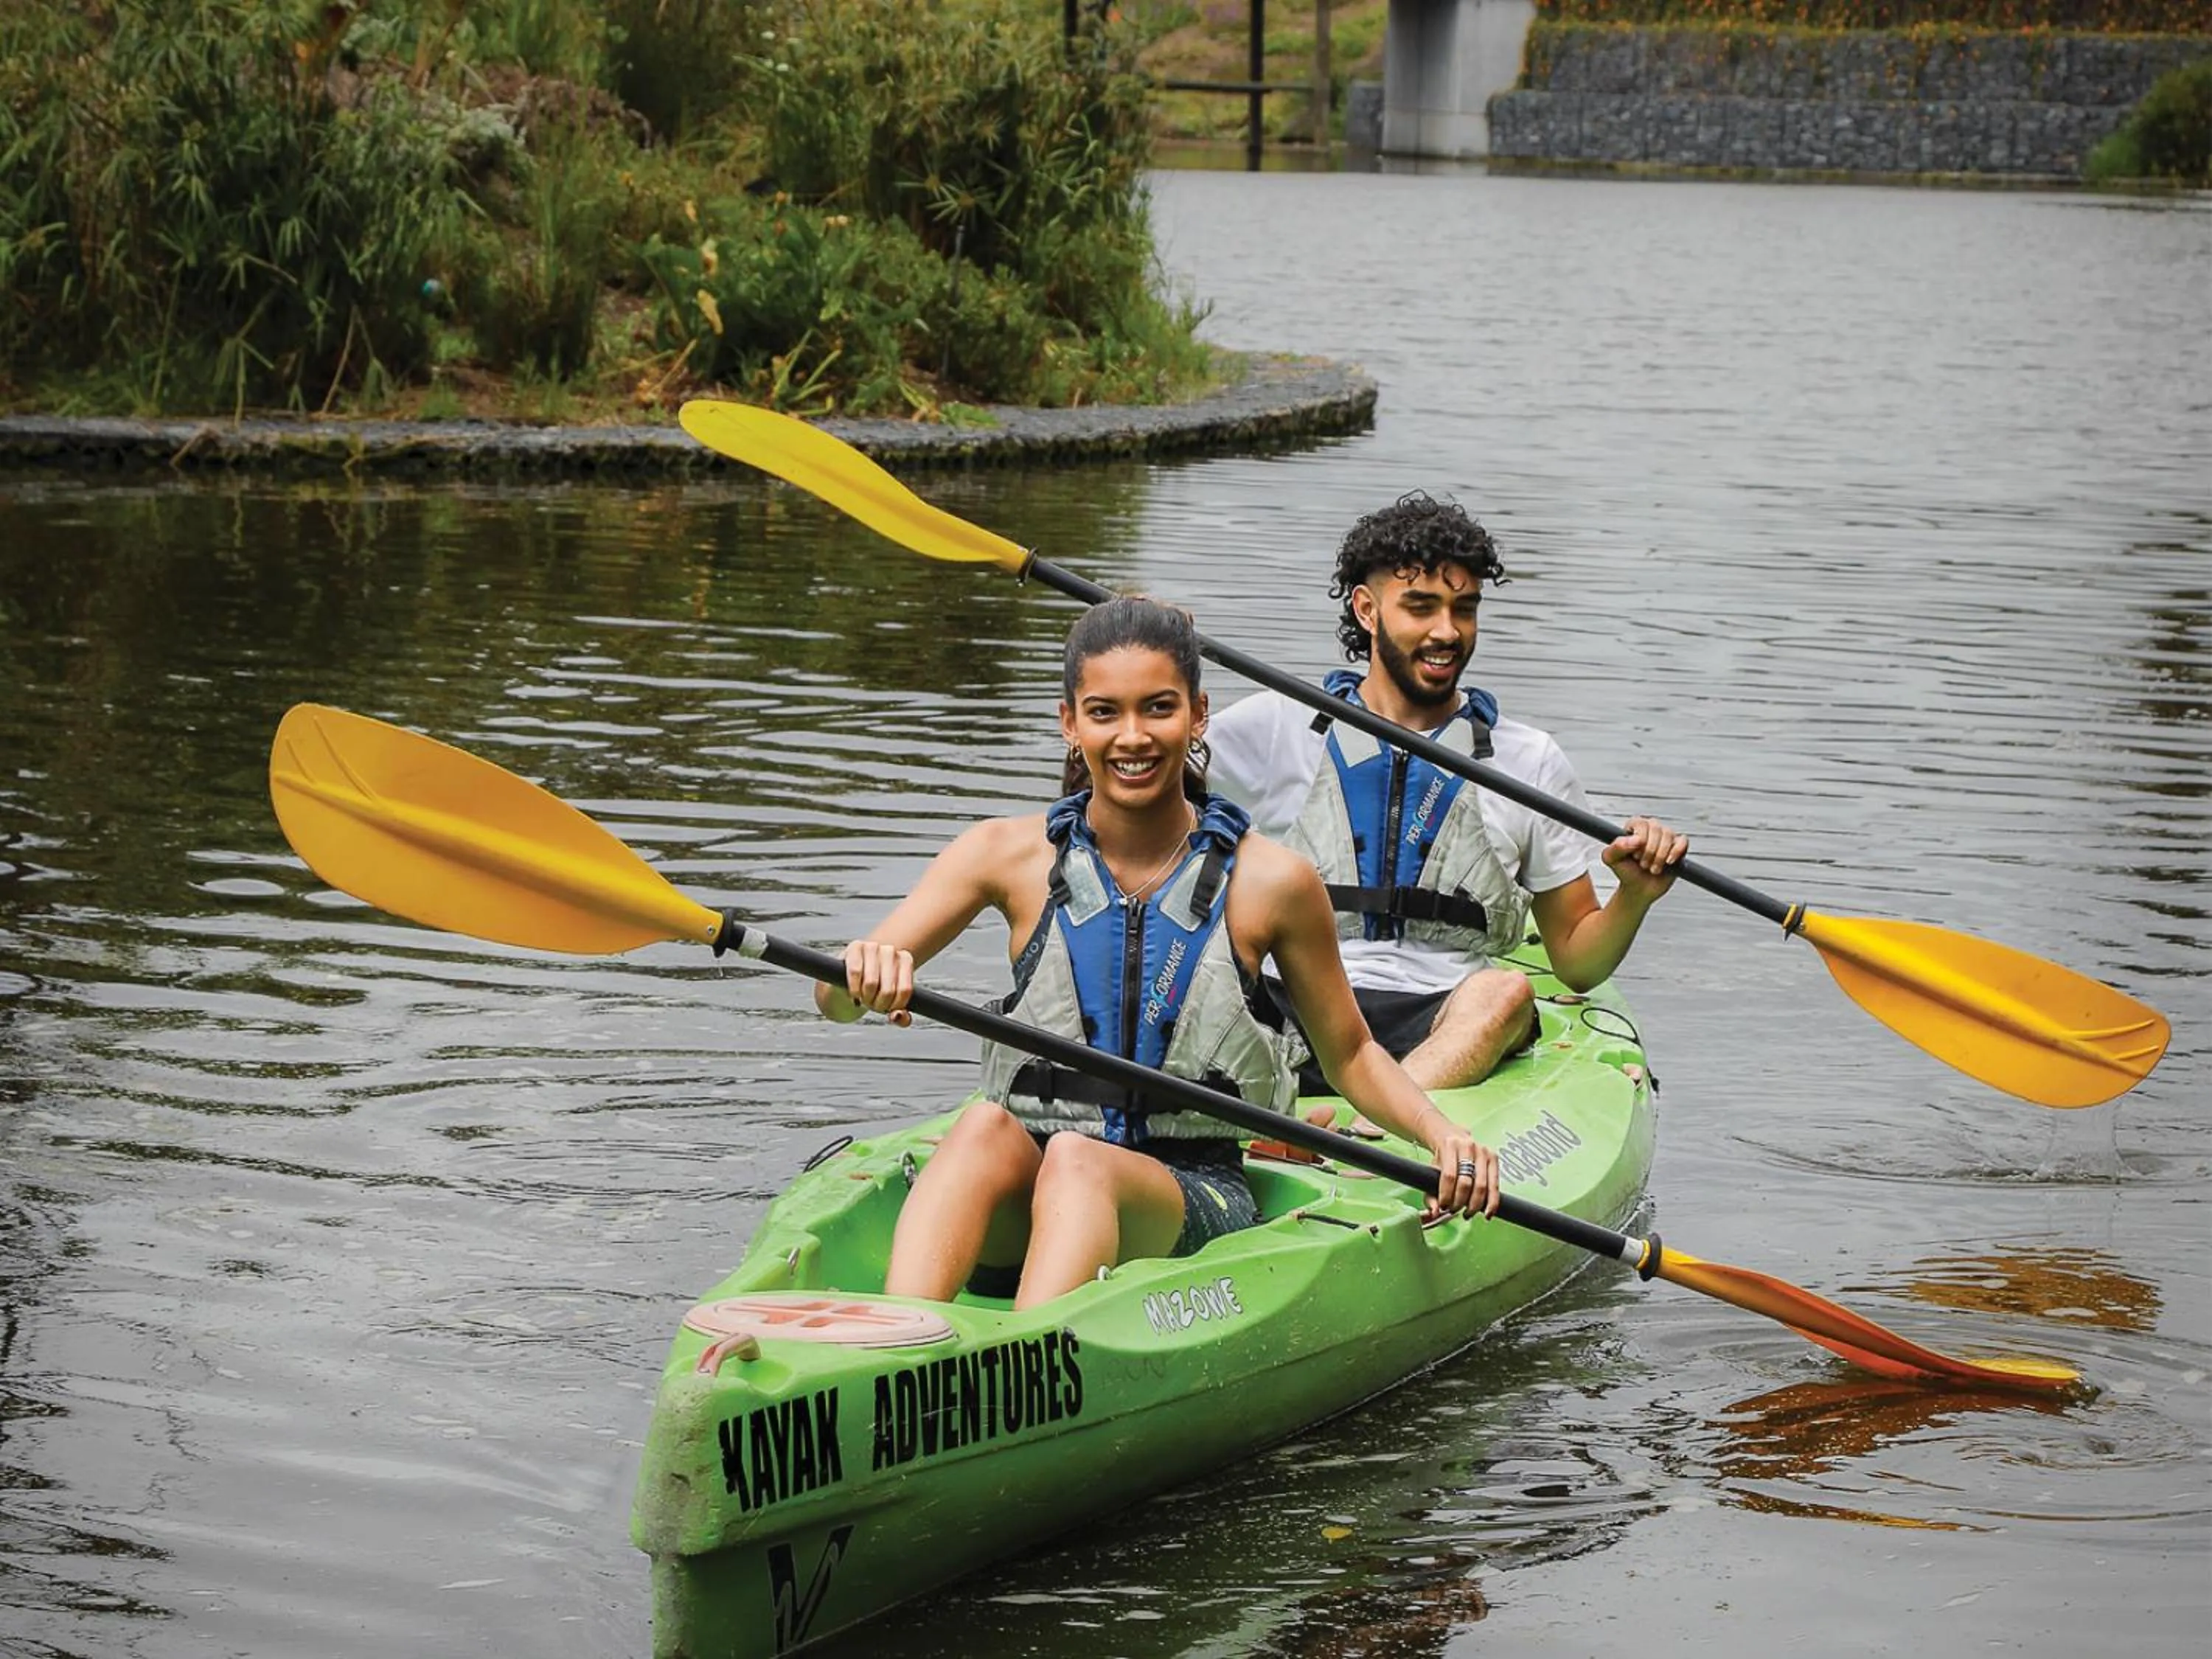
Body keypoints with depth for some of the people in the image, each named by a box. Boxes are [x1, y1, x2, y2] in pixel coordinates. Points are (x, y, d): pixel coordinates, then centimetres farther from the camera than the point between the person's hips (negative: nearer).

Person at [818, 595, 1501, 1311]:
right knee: (987, 1126, -33)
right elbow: (835, 1001, -3)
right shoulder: (1011, 855, 2)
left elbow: (1350, 1057, 14)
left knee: (1079, 1163, -34)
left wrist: (1441, 1133, -6)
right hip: (1018, 1213, 1)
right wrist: (864, 971, -28)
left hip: (1197, 1203, -1)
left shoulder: (1270, 882, 0)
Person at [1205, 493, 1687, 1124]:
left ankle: (1359, 1136, -55)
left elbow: (1576, 961, 17)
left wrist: (1632, 898, -4)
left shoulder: (1531, 763, 16)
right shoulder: (1278, 729, 13)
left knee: (1504, 991, -33)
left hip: (1449, 1030, 1)